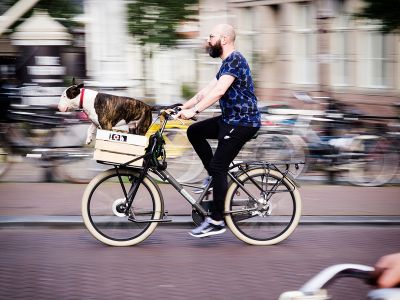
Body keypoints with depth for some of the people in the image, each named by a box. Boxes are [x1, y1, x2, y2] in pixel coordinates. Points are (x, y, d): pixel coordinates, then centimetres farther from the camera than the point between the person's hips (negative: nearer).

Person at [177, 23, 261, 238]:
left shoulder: (235, 59, -15)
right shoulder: (227, 63, 18)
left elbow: (219, 91, -27)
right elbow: (207, 90, 19)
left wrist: (194, 110, -31)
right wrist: (182, 107, 14)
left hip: (243, 122, -10)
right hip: (231, 119, 10)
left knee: (218, 166, -12)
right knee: (194, 132, 9)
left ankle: (216, 221, -7)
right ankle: (218, 179, 10)